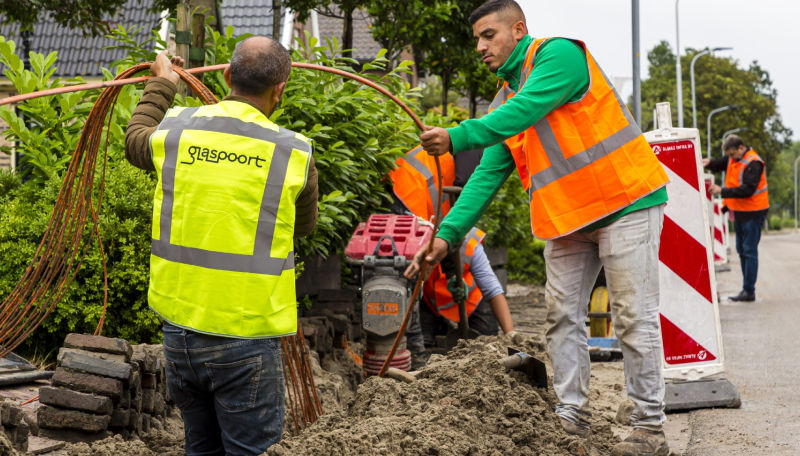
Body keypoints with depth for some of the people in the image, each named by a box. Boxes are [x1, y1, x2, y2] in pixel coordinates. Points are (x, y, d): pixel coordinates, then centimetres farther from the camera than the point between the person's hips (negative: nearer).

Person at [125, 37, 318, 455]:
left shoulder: (177, 129, 0)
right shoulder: (294, 153, -7)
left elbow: (135, 143, 24)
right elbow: (304, 225, 12)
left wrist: (161, 84, 37)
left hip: (180, 325, 4)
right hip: (246, 336, -4)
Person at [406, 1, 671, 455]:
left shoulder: (559, 54, -10)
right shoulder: (504, 102, 14)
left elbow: (526, 111, -25)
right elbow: (487, 175, 9)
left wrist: (458, 137, -32)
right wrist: (448, 234, -1)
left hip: (624, 200, -8)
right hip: (568, 218, 8)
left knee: (634, 317, -5)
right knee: (563, 316, 5)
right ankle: (573, 418, 13)